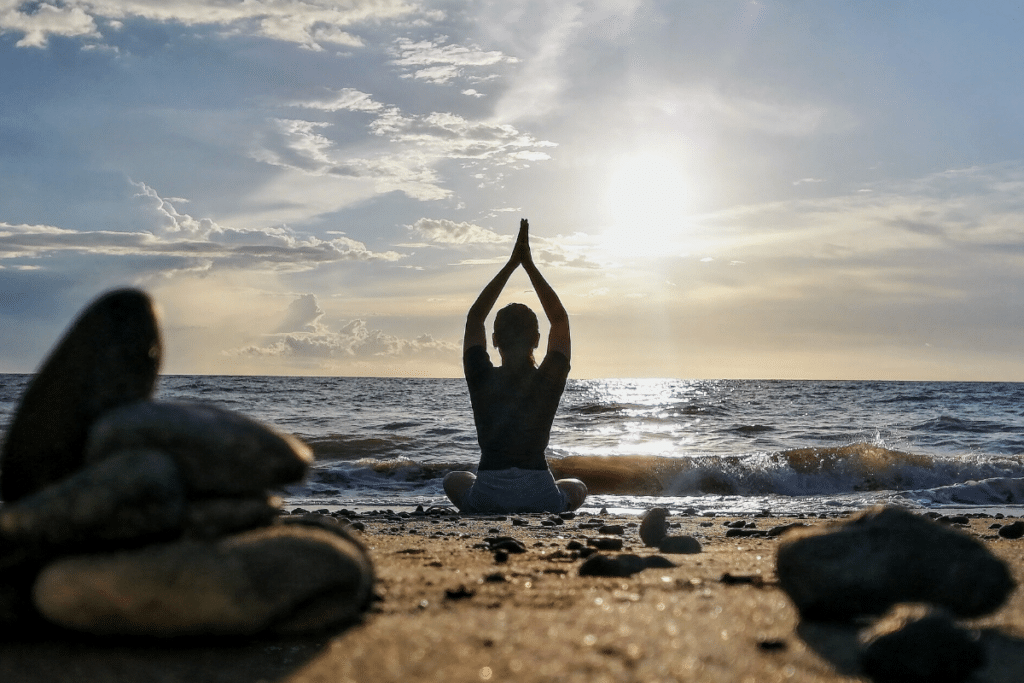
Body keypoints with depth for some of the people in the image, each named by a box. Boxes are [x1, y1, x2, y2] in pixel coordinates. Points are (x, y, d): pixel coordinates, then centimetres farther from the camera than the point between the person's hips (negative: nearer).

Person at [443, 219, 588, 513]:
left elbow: (475, 317, 10)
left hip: (485, 500, 0)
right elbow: (560, 319, 10)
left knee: (454, 479, 36)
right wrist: (529, 265, 10)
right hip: (541, 499, 0)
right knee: (578, 488, 35)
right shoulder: (550, 380, -5)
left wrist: (511, 264, 10)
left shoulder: (481, 378, -5)